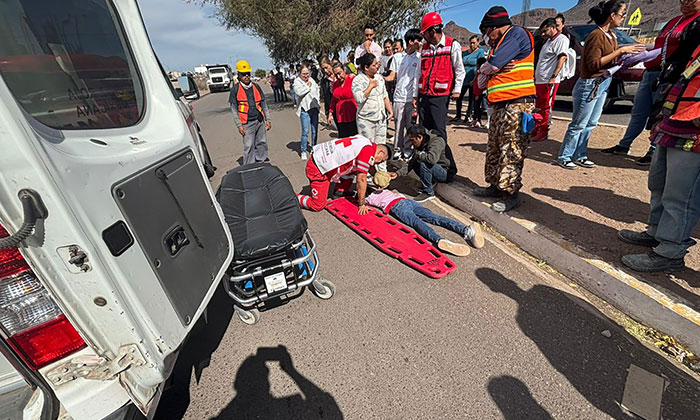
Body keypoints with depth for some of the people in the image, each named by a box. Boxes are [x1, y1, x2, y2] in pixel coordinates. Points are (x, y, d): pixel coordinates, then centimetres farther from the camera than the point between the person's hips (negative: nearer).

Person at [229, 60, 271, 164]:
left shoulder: (256, 87, 11)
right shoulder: (235, 89, -1)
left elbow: (264, 104, 15)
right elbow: (234, 109, -1)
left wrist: (268, 120, 10)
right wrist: (239, 125, -8)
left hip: (260, 121, 4)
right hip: (247, 123, -4)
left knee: (262, 143, 10)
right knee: (248, 147, -3)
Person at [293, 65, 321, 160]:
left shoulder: (312, 80, 13)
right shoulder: (297, 81, -2)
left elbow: (317, 90, 25)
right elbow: (299, 92, -19)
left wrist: (318, 100, 15)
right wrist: (308, 86, -7)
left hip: (315, 108, 5)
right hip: (305, 109, -5)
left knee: (315, 130, 10)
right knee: (305, 131, -9)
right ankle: (303, 152, 0)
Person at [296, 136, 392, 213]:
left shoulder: (367, 143, 9)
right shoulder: (367, 150, -19)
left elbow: (369, 166, 29)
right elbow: (361, 179, -18)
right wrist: (362, 205, -10)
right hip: (317, 169, -9)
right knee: (318, 206, -3)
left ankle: (339, 193, 20)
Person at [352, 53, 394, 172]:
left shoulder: (379, 77, 11)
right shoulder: (357, 80, -9)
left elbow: (385, 96, 18)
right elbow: (359, 98, -23)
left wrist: (390, 110, 8)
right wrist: (371, 86, -15)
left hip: (381, 118, 6)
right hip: (366, 120, -6)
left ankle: (382, 170, 22)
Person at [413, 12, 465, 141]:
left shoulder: (452, 45, 3)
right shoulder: (425, 47, 19)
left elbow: (459, 69, 2)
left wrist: (457, 90, -9)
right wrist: (416, 95, 16)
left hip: (440, 95, -5)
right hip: (424, 95, 5)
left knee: (439, 130, -8)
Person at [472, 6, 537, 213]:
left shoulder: (517, 33, -1)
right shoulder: (500, 43, 27)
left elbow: (493, 64, -15)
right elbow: (482, 81, 19)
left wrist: (485, 68, 7)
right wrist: (489, 72, -2)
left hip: (517, 103, -10)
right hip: (499, 105, 10)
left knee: (511, 151, -9)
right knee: (494, 148, 12)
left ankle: (511, 194, -3)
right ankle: (496, 185, 22)